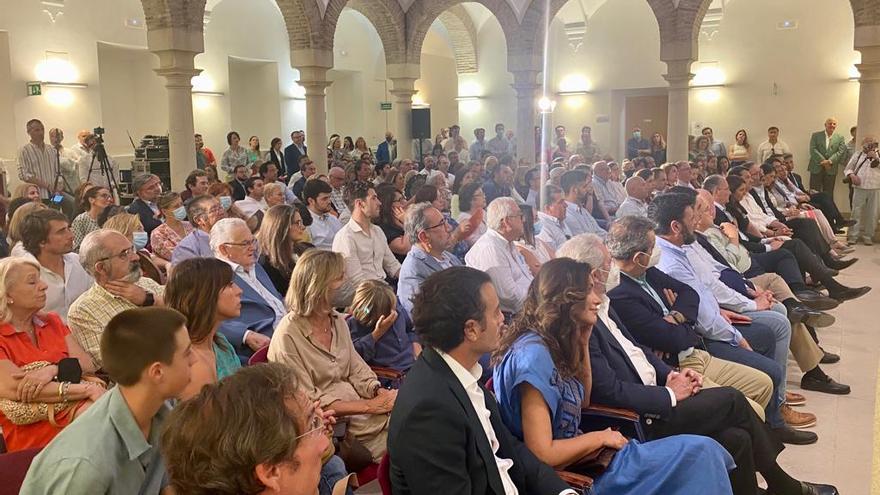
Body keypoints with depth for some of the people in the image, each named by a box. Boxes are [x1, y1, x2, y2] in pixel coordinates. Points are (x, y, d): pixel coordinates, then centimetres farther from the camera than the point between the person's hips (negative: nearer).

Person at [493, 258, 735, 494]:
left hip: (575, 459, 9)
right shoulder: (532, 353, -23)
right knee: (698, 452, -7)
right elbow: (542, 455, -25)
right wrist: (600, 438, -10)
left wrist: (583, 342, 7)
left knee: (702, 450, 2)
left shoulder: (554, 344, 4)